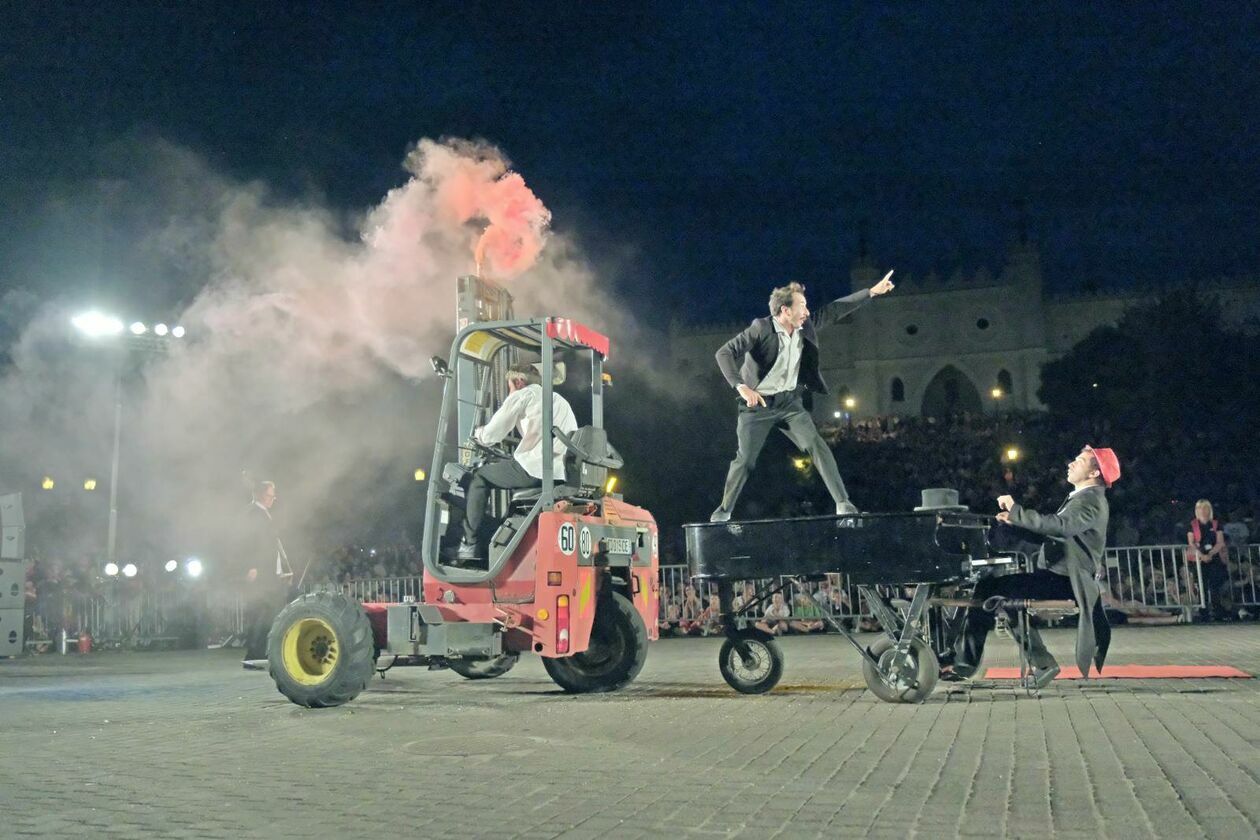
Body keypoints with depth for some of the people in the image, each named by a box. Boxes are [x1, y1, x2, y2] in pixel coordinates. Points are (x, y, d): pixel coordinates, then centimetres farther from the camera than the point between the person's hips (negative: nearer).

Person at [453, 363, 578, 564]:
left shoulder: (522, 395, 6)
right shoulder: (560, 400, 29)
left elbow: (490, 435, 2)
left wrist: (478, 434, 27)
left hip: (535, 469, -8)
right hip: (562, 474, 8)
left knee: (480, 477, 13)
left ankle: (469, 544, 8)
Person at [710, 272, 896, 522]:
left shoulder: (805, 327, -1)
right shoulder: (761, 328, -19)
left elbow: (834, 310, 9)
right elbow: (724, 353, -25)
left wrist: (872, 291, 8)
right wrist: (741, 386, -37)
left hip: (790, 402, 4)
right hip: (758, 404, -4)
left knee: (816, 444, -14)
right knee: (745, 460, -2)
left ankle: (842, 503, -13)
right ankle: (725, 509, 18)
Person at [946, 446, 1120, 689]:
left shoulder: (1091, 500, -10)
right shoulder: (1081, 498, 22)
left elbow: (1060, 526, -29)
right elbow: (1048, 533, 20)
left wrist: (1016, 510, -27)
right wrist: (1015, 521, 5)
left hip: (1063, 580, -10)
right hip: (1058, 574, 10)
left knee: (988, 589, -15)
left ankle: (966, 663, -8)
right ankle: (1041, 662, 8)